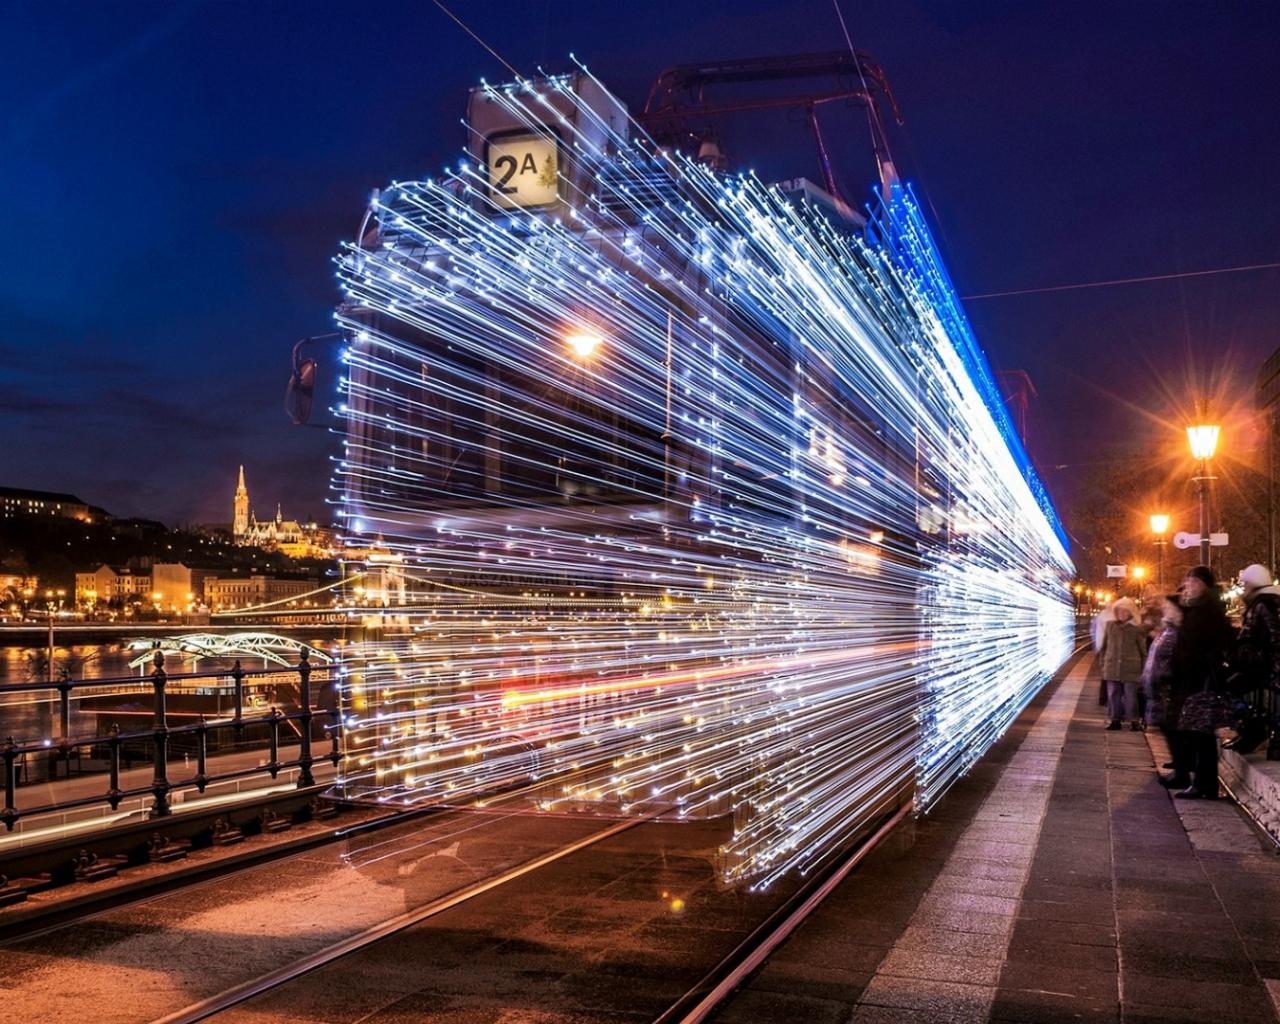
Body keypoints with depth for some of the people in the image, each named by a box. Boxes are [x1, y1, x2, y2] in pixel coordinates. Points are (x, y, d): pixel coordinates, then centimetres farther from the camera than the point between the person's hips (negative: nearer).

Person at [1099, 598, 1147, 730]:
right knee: (1113, 694, 5)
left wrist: (1143, 668, 2)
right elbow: (1104, 646, 14)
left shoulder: (1136, 628, 0)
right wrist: (1103, 662, 10)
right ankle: (1115, 719, 12)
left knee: (1130, 695, -1)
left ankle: (1133, 720, 9)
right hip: (1112, 667, 3)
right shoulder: (1110, 626, 8)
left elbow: (1143, 650, 4)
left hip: (1130, 668, -3)